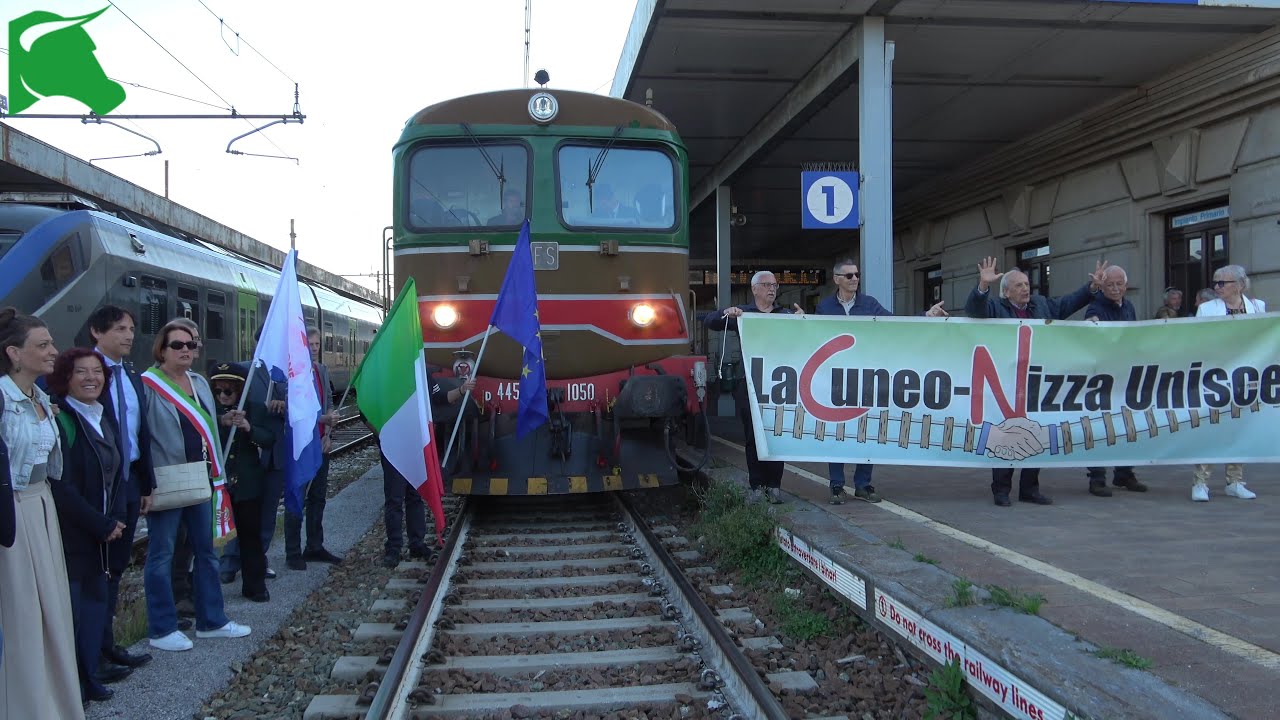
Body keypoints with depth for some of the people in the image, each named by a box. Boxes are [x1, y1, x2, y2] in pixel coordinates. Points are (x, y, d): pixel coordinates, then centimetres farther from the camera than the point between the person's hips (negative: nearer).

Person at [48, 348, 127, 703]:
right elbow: (62, 487, -19)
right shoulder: (60, 420, -14)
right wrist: (102, 525, -14)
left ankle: (89, 677, 23)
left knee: (95, 600, 12)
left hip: (100, 533, 8)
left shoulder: (105, 419, 12)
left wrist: (116, 519, 0)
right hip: (69, 534, -8)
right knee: (69, 608, -2)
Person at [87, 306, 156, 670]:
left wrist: (147, 484, 14)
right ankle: (95, 650, 14)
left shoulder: (133, 378, 12)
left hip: (129, 481, 7)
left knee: (116, 567, 14)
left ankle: (107, 644, 24)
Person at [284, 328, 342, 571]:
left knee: (318, 497, 14)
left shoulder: (322, 370, 10)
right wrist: (323, 418, -22)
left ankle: (315, 547, 24)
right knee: (297, 500, 0)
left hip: (321, 444, 7)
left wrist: (328, 433, 6)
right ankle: (293, 553, 8)